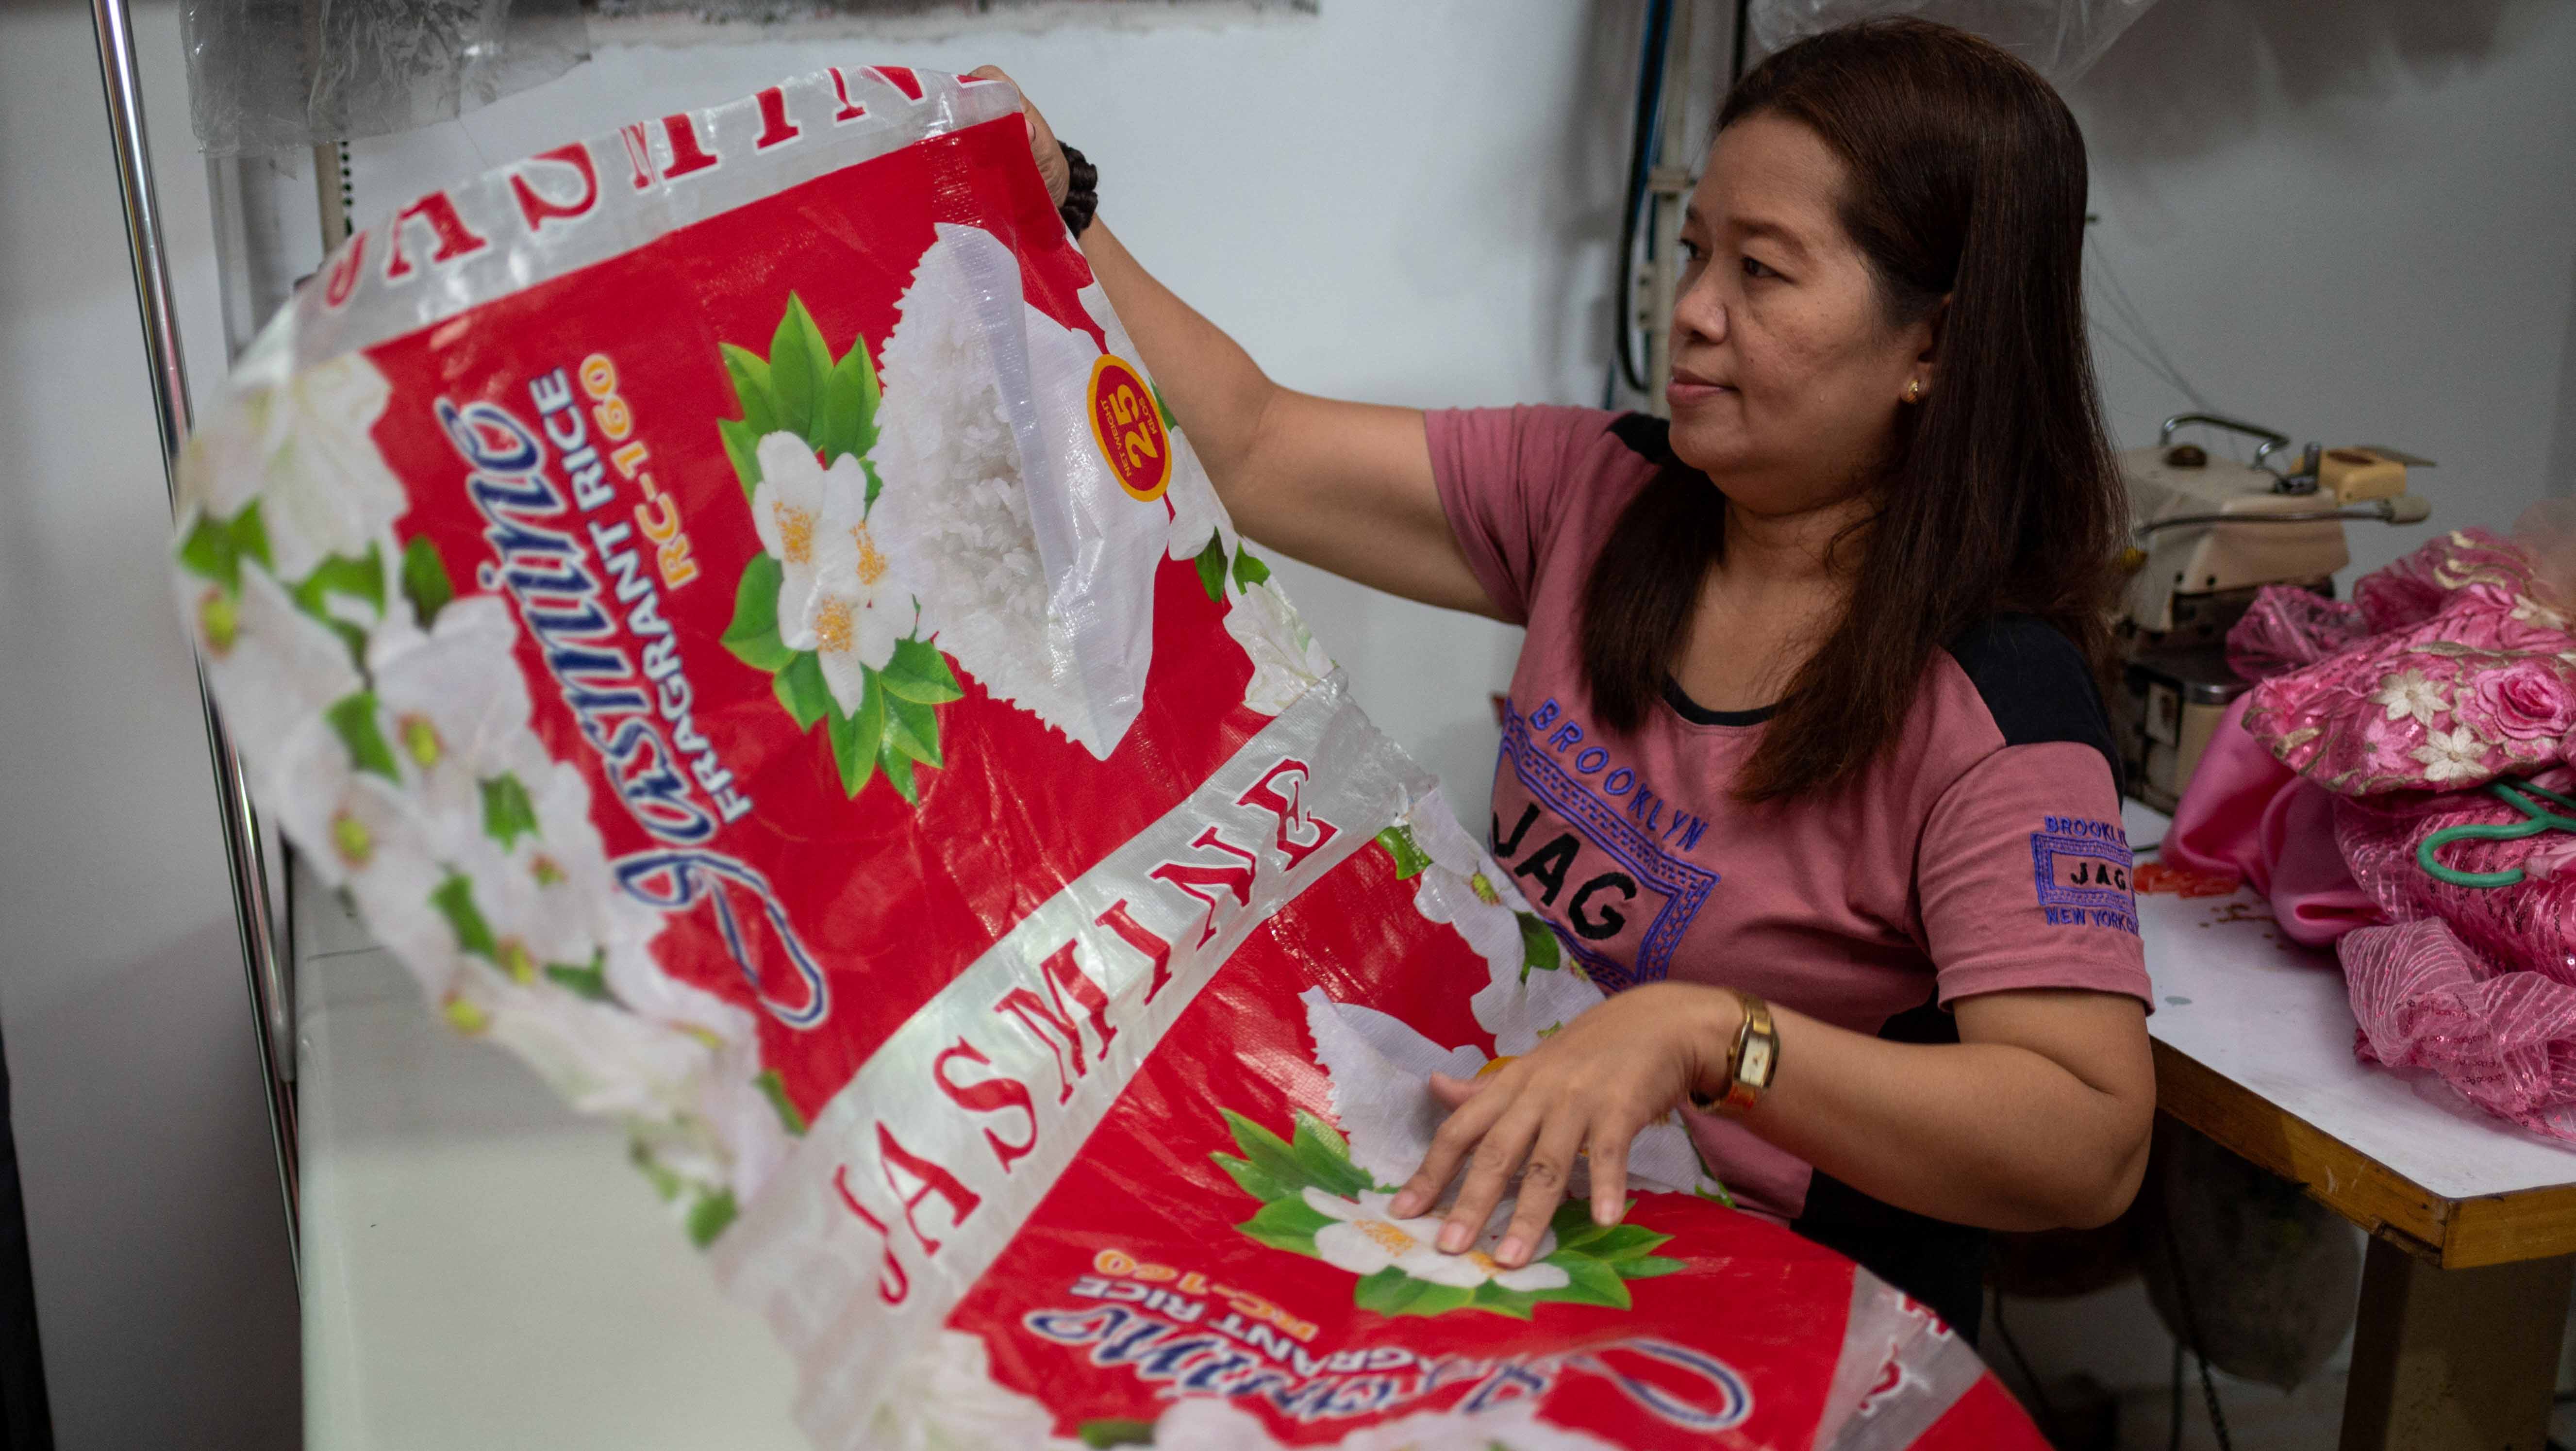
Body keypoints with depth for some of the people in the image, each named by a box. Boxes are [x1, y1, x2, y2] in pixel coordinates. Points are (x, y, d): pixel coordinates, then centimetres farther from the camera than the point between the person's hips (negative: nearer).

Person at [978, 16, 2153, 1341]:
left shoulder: (1993, 705, -19)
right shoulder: (1597, 495, 0)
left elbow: (2094, 1146, -27)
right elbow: (1250, 450, 3)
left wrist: (1703, 1033, -39)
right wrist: (1054, 214, 0)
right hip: (1490, 1210, 5)